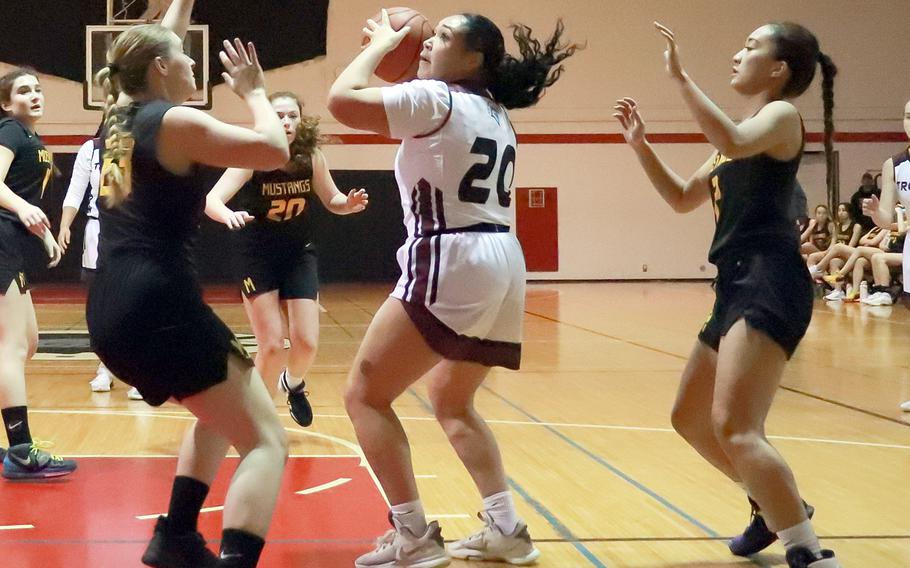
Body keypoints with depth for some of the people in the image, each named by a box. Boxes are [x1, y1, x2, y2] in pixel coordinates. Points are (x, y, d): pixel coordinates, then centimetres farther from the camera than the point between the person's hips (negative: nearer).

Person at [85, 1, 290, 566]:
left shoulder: (122, 115, 16)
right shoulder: (176, 122, -7)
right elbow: (274, 150, -8)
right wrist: (254, 91, 6)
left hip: (111, 310, 9)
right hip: (159, 304, -9)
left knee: (220, 410, 30)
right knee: (266, 440, -7)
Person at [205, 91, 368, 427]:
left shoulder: (311, 158, -11)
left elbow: (332, 201, 5)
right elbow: (211, 200, -33)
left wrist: (350, 203, -18)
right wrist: (229, 215, -56)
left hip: (299, 256, 3)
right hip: (258, 259, -3)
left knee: (306, 343, -3)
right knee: (271, 346, -9)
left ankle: (293, 383, 32)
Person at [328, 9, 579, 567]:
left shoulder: (435, 98, -6)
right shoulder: (496, 115, 20)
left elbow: (343, 99, -13)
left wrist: (381, 45, 4)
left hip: (452, 262, -9)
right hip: (503, 263, 9)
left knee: (366, 395, 0)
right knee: (451, 402, 25)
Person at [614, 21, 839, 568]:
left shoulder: (782, 116, -4)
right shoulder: (742, 137, 23)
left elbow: (734, 142, -28)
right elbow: (683, 198, 29)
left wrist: (680, 77, -23)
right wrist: (641, 144, 17)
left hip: (769, 285, -10)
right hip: (740, 286, 10)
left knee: (732, 426, -23)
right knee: (690, 419, 20)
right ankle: (779, 507, 36)